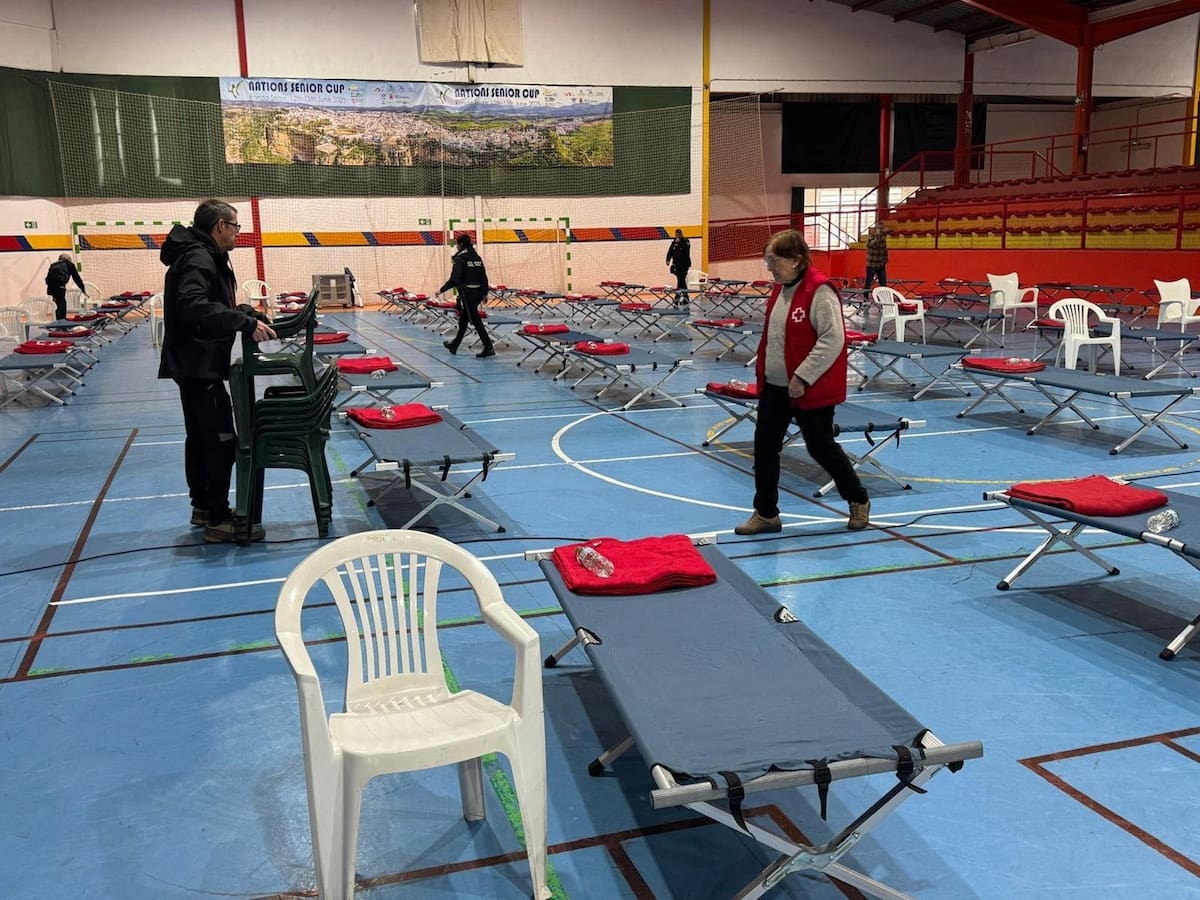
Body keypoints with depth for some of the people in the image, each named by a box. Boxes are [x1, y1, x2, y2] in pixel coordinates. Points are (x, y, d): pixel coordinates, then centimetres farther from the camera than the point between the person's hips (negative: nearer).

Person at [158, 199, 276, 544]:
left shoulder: (206, 257, 16)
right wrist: (246, 322, -33)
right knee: (221, 441, -8)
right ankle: (219, 520, -3)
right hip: (199, 365, -11)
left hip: (196, 364, 11)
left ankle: (203, 506, 29)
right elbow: (193, 306, -32)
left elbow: (218, 305, 18)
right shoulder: (198, 259, -17)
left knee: (200, 437, 17)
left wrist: (252, 315, 6)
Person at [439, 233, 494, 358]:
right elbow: (484, 276, 12)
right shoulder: (477, 257, 10)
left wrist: (442, 290, -10)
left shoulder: (460, 258, -13)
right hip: (477, 293, 8)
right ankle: (454, 344, 31)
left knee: (475, 321, -6)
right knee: (463, 320, 19)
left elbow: (454, 279, -20)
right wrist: (485, 293, 20)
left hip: (467, 294, -8)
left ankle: (488, 348, -9)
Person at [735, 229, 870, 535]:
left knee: (821, 447, 5)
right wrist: (763, 372, 13)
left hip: (810, 388, -8)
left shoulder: (820, 291, -19)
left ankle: (858, 501, 28)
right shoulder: (780, 289, 8)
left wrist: (802, 377, -23)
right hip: (775, 386, 8)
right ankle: (766, 514, 19)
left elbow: (832, 340, -24)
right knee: (765, 446, 7)